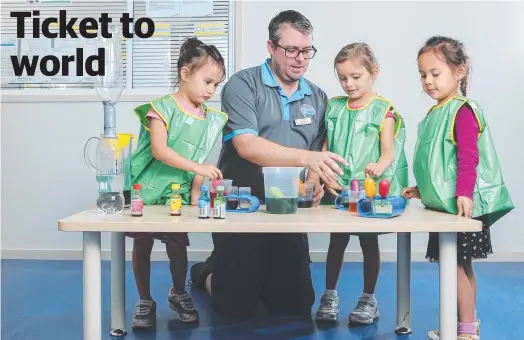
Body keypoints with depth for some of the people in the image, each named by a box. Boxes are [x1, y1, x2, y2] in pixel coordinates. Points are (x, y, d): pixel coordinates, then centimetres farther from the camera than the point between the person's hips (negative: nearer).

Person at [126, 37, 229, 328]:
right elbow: (159, 150, -24)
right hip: (147, 188, -3)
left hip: (178, 193, 3)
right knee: (142, 244, 6)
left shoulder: (210, 120, 3)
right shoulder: (162, 107, -13)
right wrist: (197, 167, -31)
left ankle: (178, 294, 28)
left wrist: (196, 193, -7)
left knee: (177, 244, 1)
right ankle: (145, 301, 23)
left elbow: (202, 161, 3)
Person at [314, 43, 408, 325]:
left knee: (369, 241, 7)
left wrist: (379, 166, -36)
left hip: (370, 188, -3)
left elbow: (388, 151, -15)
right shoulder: (334, 108, 6)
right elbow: (324, 149, 7)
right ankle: (330, 295, 22)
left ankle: (369, 298, 22)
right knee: (337, 240, 9)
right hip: (339, 188, 3)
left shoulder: (383, 110, -6)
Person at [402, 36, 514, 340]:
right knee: (460, 265, 16)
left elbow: (468, 157, -23)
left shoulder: (462, 111, -14)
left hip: (461, 205, -9)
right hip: (444, 205, 9)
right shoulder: (435, 113, 13)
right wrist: (423, 189, 23)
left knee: (456, 264, -5)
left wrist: (463, 193, -31)